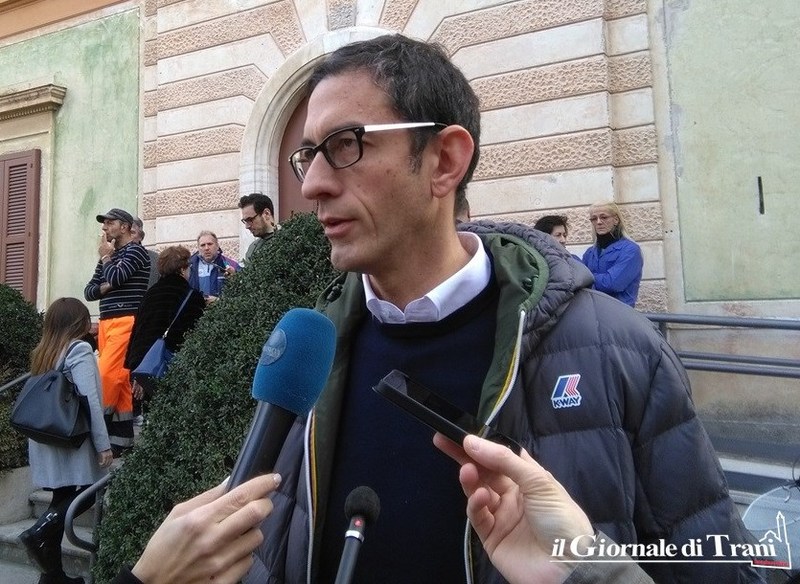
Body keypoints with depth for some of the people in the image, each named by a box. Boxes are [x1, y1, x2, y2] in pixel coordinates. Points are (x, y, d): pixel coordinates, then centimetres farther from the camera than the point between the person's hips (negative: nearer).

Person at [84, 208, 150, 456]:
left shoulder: (135, 250, -1)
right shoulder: (110, 255, 21)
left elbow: (116, 278, -15)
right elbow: (89, 292, 18)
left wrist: (105, 257, 3)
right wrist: (104, 287, -4)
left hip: (125, 322, -8)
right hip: (106, 322, 8)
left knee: (105, 375, -15)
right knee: (119, 380, 6)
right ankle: (122, 439, 9)